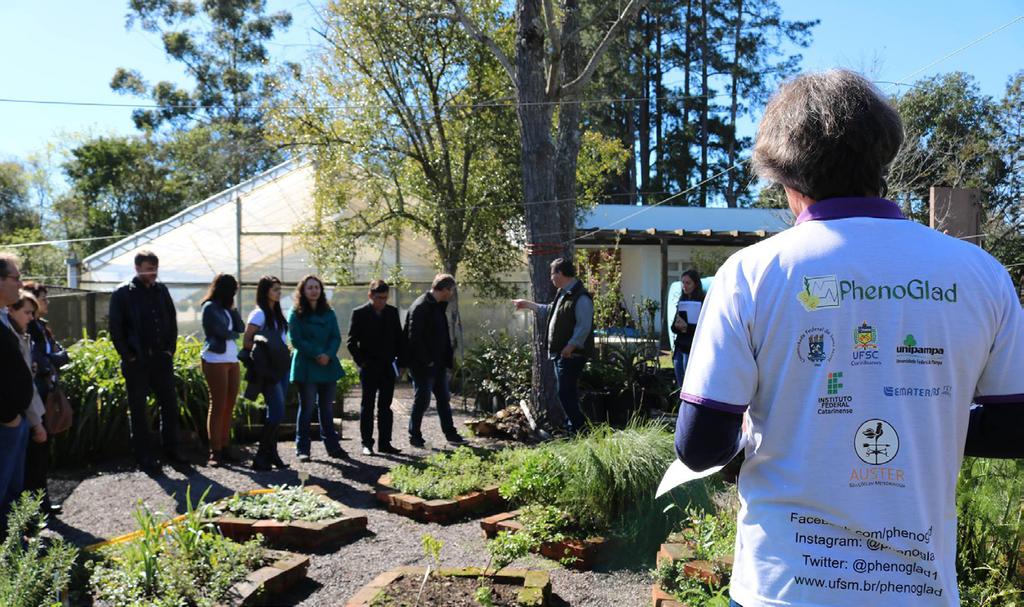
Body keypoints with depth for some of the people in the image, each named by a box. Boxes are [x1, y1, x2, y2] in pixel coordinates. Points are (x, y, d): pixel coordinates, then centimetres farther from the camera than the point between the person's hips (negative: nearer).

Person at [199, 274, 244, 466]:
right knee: (218, 406, -7)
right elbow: (222, 332, -13)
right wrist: (234, 334, 6)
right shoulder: (210, 307, -4)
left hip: (232, 360, 8)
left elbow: (240, 328, 9)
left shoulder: (225, 308, 19)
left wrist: (232, 308, 6)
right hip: (215, 361, -8)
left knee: (229, 407, 5)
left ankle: (225, 448, 8)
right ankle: (215, 452, -5)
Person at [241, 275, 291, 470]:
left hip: (282, 367, 8)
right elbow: (246, 342, -11)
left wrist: (284, 351, 7)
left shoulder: (277, 314, 16)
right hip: (268, 370, -8)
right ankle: (261, 457, -2)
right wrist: (264, 350, -17)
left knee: (275, 413, 9)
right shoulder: (259, 314, -9)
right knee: (277, 412, -11)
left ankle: (271, 454, 16)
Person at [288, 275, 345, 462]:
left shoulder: (328, 313, 11)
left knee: (327, 408, 9)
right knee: (307, 408, -1)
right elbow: (296, 340, -8)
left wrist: (329, 355, -13)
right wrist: (316, 355, -16)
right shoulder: (296, 314, 0)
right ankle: (302, 449, 6)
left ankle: (332, 446, 15)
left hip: (328, 366, 4)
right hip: (306, 368, -4)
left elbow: (336, 337, 5)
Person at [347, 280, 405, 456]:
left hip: (388, 367, 4)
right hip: (369, 368, -4)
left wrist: (400, 360, 4)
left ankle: (385, 443, 12)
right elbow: (352, 342, -4)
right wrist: (361, 362, -10)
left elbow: (399, 337, 11)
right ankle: (367, 443, 9)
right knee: (367, 406, 3)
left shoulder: (392, 312, 7)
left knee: (385, 407, 8)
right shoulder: (359, 313, -5)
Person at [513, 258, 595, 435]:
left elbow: (584, 327, -23)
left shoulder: (581, 298, -16)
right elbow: (548, 311, 33)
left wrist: (570, 347, -26)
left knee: (565, 393, -12)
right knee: (566, 393, 14)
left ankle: (580, 429, -6)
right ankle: (571, 427, 23)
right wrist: (528, 304, 38)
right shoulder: (562, 294, 17)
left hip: (572, 354, -10)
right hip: (560, 353, 10)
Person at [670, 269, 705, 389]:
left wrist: (687, 327, -23)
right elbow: (673, 327, 13)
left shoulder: (702, 302, -6)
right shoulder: (682, 301, 15)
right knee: (679, 386, 9)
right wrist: (677, 326, -9)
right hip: (679, 347, 7)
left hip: (692, 349, -7)